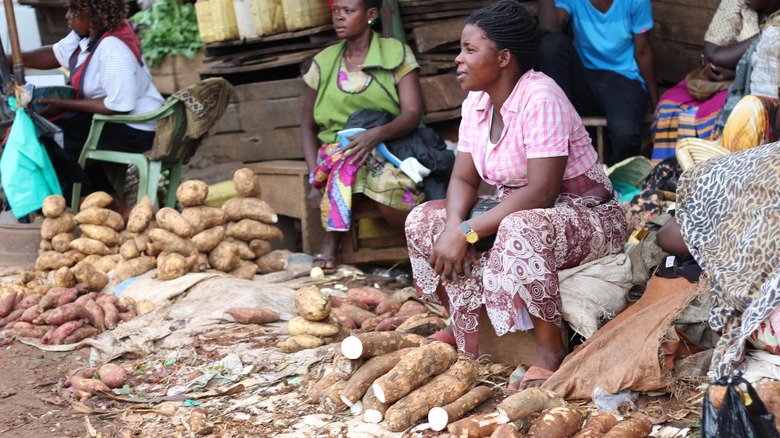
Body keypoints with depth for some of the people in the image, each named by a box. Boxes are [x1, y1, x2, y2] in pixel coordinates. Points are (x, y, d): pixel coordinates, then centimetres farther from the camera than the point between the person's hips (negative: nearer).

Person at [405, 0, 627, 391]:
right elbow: (463, 179, 1)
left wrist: (468, 233, -31)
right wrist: (454, 226, -22)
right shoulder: (477, 102, 1)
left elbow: (542, 190, -30)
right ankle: (465, 332, 5)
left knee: (521, 231, -40)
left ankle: (551, 352, -22)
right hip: (514, 211, 8)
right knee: (424, 220, -5)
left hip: (584, 216, -8)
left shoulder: (539, 98, -24)